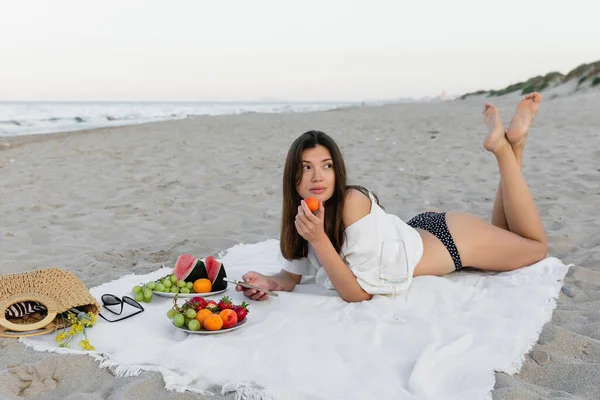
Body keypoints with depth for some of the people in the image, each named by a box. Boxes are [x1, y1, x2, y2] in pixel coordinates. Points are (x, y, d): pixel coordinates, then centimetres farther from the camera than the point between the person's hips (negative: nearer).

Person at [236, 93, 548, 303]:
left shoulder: (353, 202, -36)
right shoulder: (300, 214, -17)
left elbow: (359, 293, -33)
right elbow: (292, 275, -6)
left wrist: (319, 239, -41)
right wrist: (267, 283, -27)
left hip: (448, 236, -6)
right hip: (421, 230, 6)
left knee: (536, 246, 20)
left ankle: (506, 145, 18)